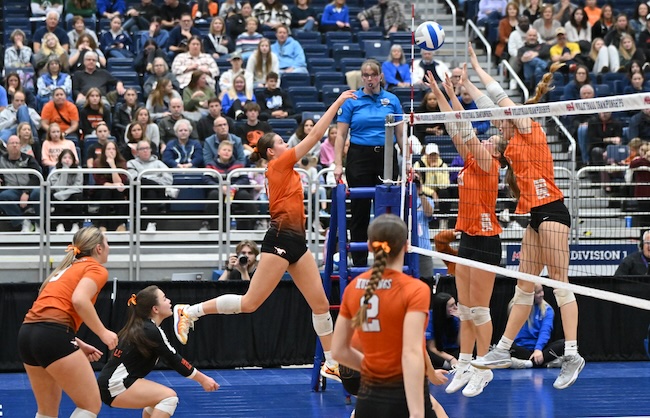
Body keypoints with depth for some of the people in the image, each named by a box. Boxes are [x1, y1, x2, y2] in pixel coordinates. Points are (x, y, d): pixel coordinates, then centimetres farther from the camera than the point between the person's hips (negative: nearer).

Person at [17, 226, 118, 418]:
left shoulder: (67, 269, 28)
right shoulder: (96, 269, 4)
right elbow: (79, 300, -17)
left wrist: (78, 345, 22)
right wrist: (103, 333, -8)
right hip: (53, 336, -9)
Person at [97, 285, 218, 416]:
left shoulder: (140, 327, 15)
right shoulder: (151, 331, -13)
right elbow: (174, 361, -9)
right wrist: (202, 379, -3)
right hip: (115, 387, -10)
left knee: (158, 398, 24)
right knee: (169, 397, -16)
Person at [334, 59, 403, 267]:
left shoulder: (392, 100, 6)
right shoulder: (352, 101, 1)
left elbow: (401, 134, 9)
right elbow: (341, 135, 1)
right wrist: (338, 164, -7)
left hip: (386, 157, 1)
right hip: (359, 157, -1)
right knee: (360, 211, 1)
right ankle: (359, 262, 8)